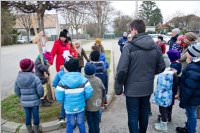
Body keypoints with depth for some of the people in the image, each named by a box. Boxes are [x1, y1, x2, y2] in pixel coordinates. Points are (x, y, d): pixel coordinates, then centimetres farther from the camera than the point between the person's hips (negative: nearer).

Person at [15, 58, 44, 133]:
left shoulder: (18, 78, -7)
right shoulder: (35, 78, -20)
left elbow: (17, 91, 1)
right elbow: (40, 91, -19)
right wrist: (40, 95, 4)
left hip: (24, 102, 3)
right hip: (34, 101, -3)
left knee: (28, 116, 18)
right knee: (36, 115, 14)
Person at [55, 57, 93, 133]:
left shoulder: (63, 81, -12)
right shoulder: (83, 79, -10)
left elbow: (59, 97, -12)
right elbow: (89, 92, -14)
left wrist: (65, 101, 8)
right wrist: (83, 98, 5)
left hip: (69, 108, -1)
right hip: (81, 107, 1)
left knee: (70, 125, 14)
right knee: (81, 124, 18)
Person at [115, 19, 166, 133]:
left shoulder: (129, 48, -19)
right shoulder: (155, 47, -2)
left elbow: (121, 70, -21)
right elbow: (161, 67, 6)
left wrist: (118, 87, -9)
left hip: (132, 88, -5)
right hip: (148, 88, 6)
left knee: (133, 116, 9)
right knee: (144, 114, 23)